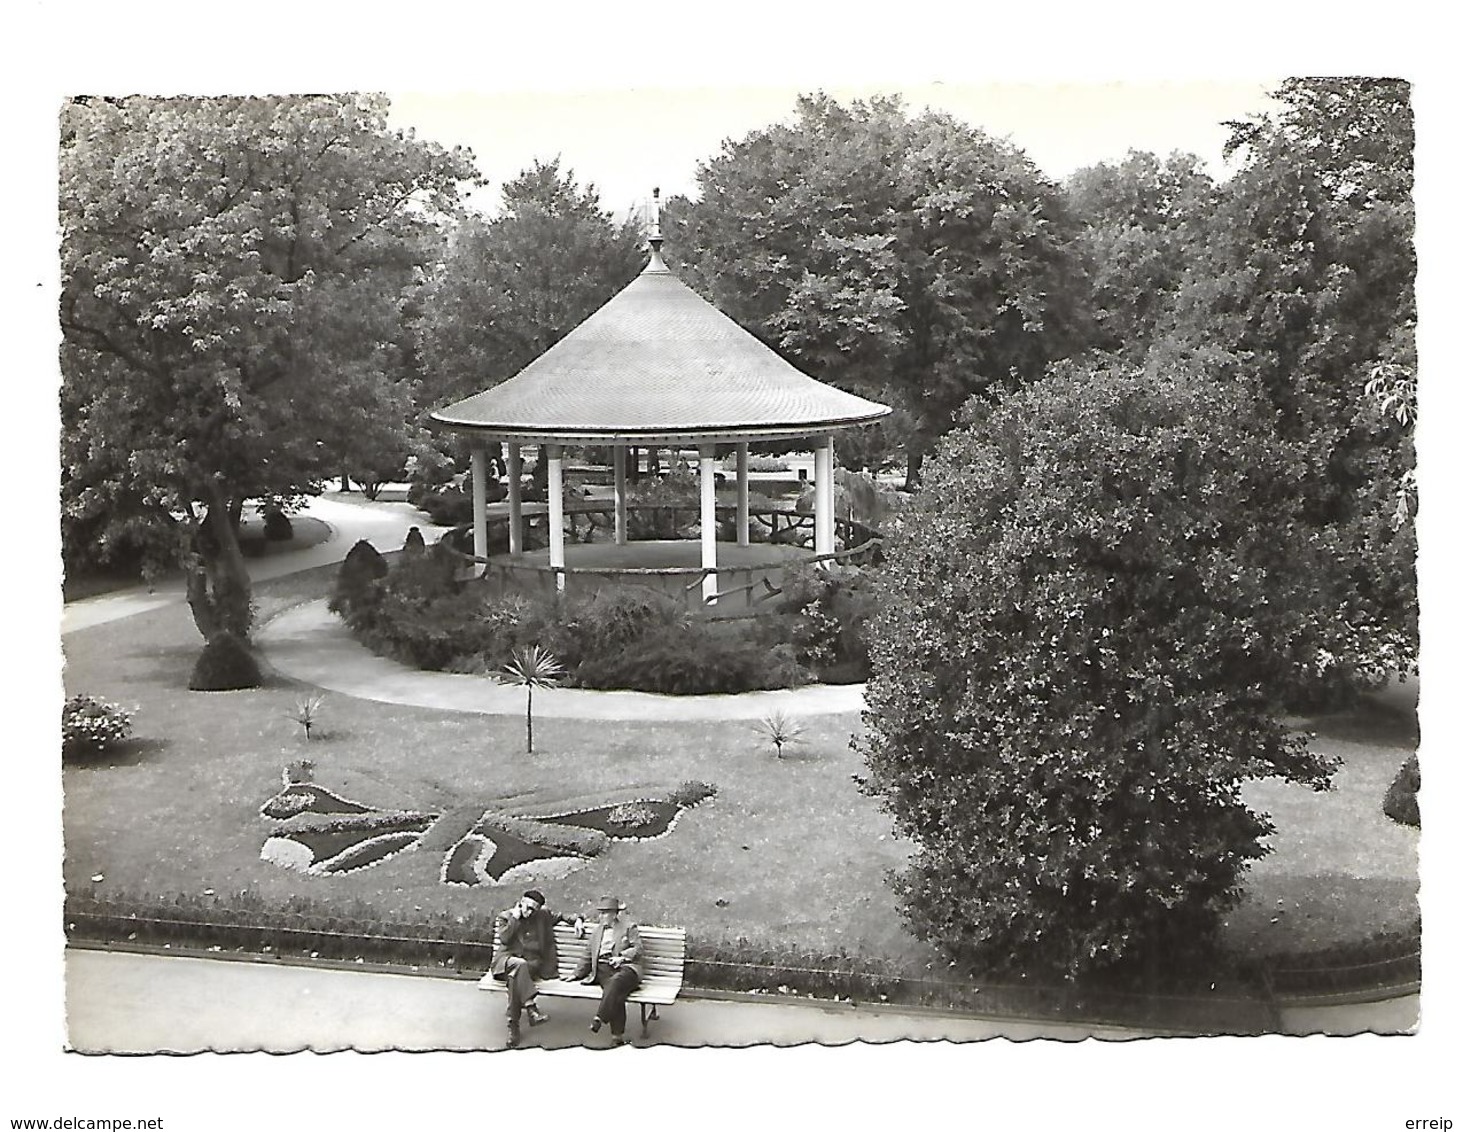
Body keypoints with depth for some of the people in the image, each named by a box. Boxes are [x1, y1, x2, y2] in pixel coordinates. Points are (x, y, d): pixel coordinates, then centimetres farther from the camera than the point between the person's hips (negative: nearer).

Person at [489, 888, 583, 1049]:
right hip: (508, 959, -1)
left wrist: (577, 919, 9)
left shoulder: (543, 916, 16)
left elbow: (562, 917, 28)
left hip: (532, 962, 1)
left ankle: (513, 1025, -34)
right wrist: (515, 918, -6)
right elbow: (504, 939, -6)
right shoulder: (505, 916, 9)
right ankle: (531, 1008, -46)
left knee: (515, 976, -35)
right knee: (519, 965, -40)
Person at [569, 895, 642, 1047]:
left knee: (616, 981, -41)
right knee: (615, 993, -32)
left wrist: (622, 956, -14)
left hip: (625, 967, -2)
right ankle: (617, 1036, -39)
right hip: (602, 969, 2)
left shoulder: (629, 927, 13)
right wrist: (577, 974, 28)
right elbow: (588, 956, 33)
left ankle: (599, 1018, -45)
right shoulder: (597, 930, 28)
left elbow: (637, 949, 2)